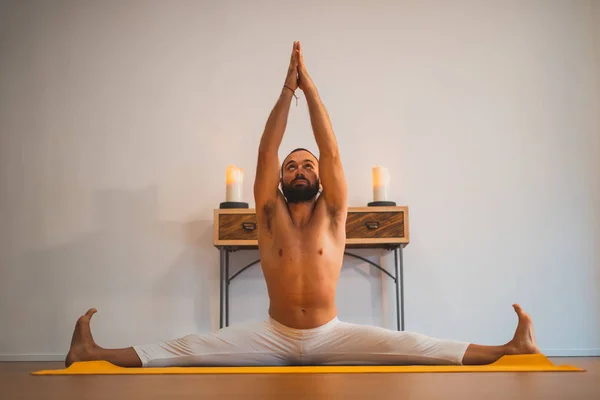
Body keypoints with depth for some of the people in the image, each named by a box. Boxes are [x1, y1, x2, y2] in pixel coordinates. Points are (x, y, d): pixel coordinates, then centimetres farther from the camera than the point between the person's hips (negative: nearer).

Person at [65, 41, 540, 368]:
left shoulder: (331, 213, -2)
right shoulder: (270, 213, 0)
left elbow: (332, 153, -12)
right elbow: (266, 153, -10)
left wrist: (310, 86, -14)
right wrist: (287, 89, -12)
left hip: (331, 336, 0)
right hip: (273, 335, 1)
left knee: (412, 345, -17)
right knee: (189, 348, -11)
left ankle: (511, 347, -18)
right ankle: (96, 351, -10)